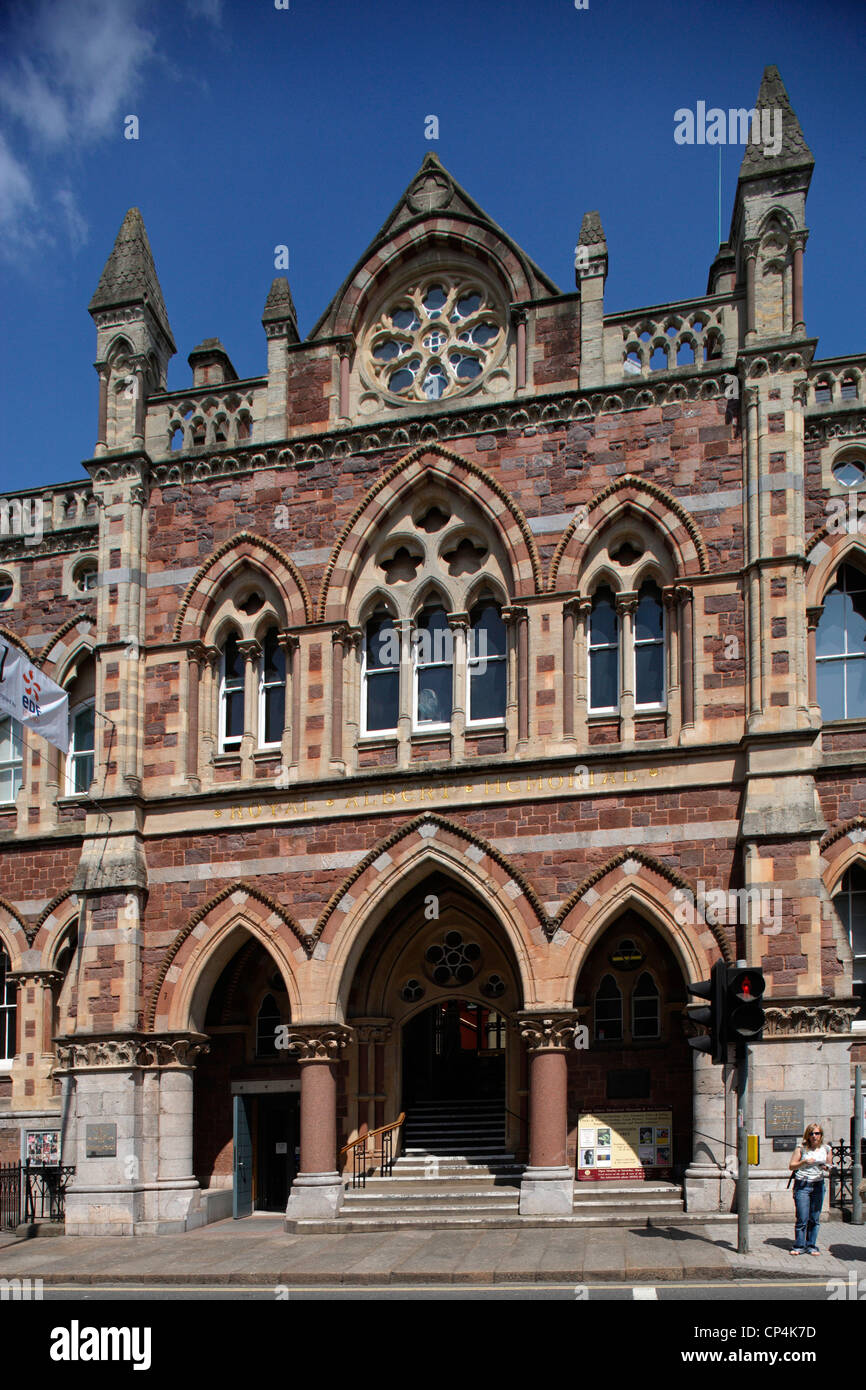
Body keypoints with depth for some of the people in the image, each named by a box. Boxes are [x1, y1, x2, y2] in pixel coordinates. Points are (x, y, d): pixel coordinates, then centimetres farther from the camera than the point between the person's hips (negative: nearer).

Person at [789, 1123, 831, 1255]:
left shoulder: (826, 1149, 7)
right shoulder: (801, 1148, -1)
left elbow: (829, 1166, 17)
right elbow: (791, 1166, -2)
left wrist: (826, 1168, -6)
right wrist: (804, 1162, -18)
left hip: (818, 1185, 3)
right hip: (802, 1184, -3)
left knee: (814, 1218, 4)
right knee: (802, 1218, -5)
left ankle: (811, 1246, 14)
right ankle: (799, 1246, 5)